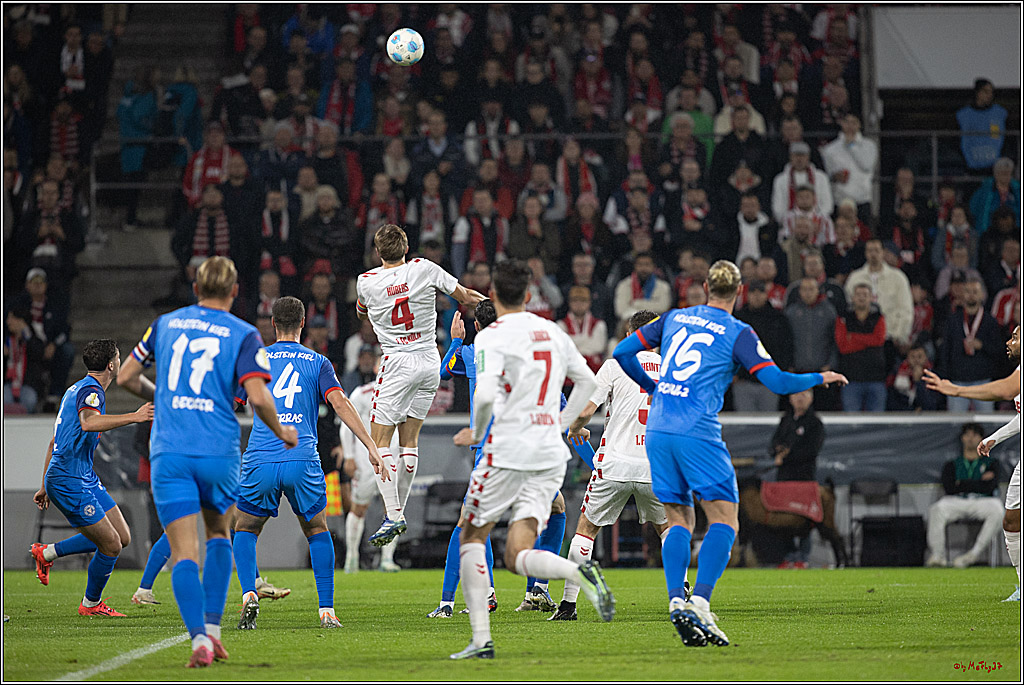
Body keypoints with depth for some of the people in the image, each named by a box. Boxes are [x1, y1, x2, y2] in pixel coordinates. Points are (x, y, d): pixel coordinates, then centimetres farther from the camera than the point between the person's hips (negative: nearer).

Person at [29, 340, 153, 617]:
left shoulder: (76, 390, 18)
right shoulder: (91, 391, -14)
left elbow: (54, 440, 24)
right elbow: (88, 422, -38)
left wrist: (45, 486, 29)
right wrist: (134, 417, -43)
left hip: (84, 478, 10)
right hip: (70, 482, -10)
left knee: (122, 537, 7)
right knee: (111, 545, -8)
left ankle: (47, 553, 17)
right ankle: (91, 604, 14)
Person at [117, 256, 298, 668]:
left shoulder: (166, 324, 10)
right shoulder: (243, 335, 0)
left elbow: (125, 377, 15)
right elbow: (258, 397, -12)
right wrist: (281, 432, 6)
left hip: (169, 453, 0)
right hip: (219, 453, 0)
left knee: (184, 553, -3)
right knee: (218, 534, 24)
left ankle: (199, 638, -21)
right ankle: (212, 628, 16)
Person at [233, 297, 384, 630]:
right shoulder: (317, 363, 10)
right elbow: (340, 403, -4)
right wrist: (371, 448, -9)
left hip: (260, 462, 0)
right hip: (303, 461, 0)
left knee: (245, 530, 19)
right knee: (317, 530, 20)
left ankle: (248, 593, -6)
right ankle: (326, 609, 10)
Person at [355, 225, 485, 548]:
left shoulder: (366, 281, -5)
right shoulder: (424, 269, -3)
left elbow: (362, 313, 18)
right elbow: (465, 296, 7)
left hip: (397, 363, -4)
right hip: (429, 360, 4)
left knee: (380, 442, -2)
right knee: (409, 440, 12)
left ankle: (393, 514, -14)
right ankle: (398, 510, 14)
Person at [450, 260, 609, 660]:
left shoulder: (492, 337, -8)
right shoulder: (553, 333, 13)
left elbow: (485, 395, -20)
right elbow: (588, 382, 21)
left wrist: (477, 432, -1)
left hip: (508, 452, -5)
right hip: (551, 455, 5)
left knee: (471, 537, 13)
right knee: (517, 556, 2)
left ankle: (481, 639, 4)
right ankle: (581, 572, -29)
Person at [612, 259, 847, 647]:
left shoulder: (674, 319, 15)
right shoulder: (738, 334, 0)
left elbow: (623, 353, 16)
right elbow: (777, 382, -5)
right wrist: (821, 378, 12)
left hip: (657, 431, 5)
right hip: (698, 434, -5)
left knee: (679, 521, 13)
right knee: (725, 520, 1)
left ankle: (676, 602, -5)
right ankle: (700, 605, -15)